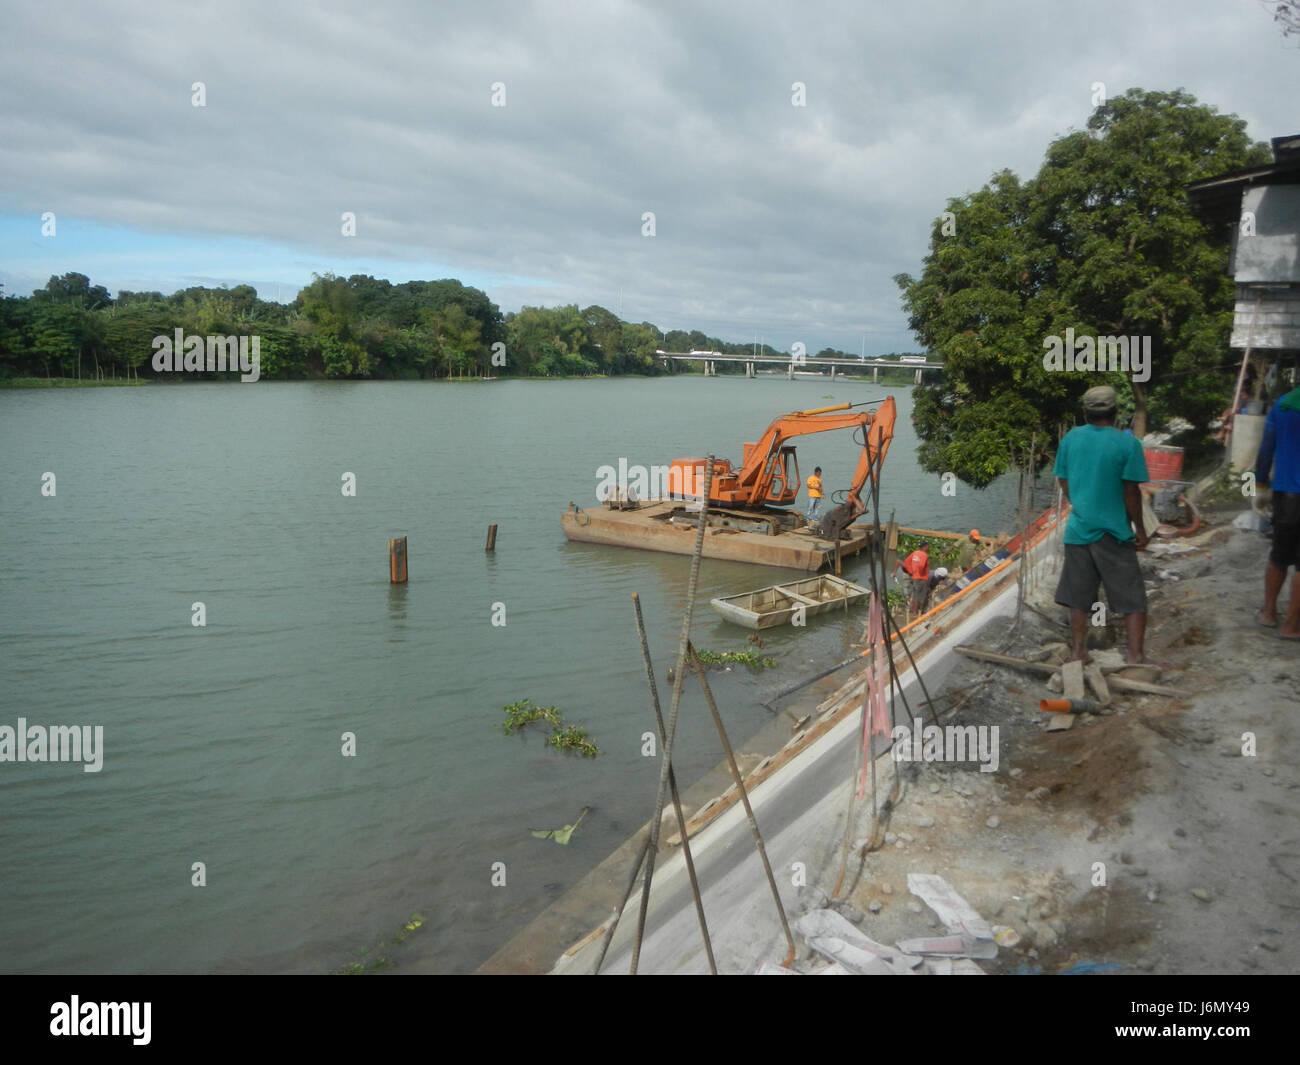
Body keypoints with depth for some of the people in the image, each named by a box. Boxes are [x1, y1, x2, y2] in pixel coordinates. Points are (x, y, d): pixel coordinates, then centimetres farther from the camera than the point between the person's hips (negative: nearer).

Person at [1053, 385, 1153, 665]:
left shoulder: (1070, 438, 2)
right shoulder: (1128, 443, -11)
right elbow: (1131, 491, -10)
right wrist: (1140, 528, 0)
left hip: (1078, 529, 4)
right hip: (1114, 532, -4)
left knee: (1079, 598, 13)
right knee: (1133, 599, 6)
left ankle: (1079, 651, 20)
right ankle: (1135, 656, 5)